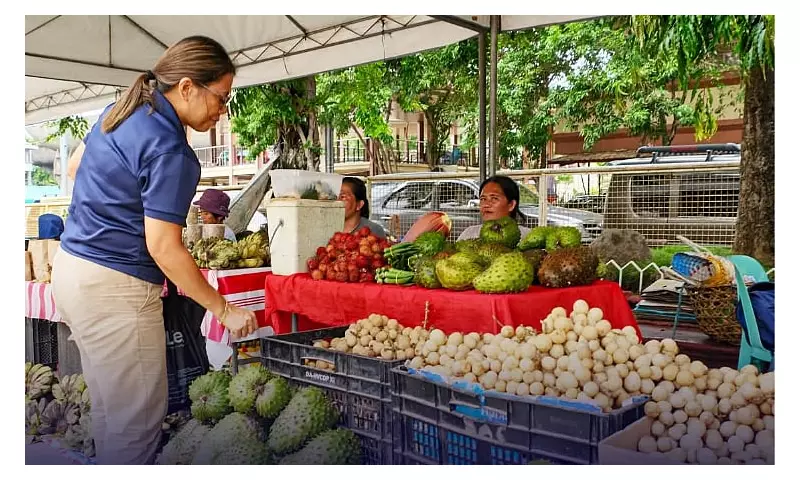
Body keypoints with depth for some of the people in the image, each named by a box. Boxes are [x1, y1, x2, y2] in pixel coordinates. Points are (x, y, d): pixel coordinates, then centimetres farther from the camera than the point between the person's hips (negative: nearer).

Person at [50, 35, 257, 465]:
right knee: (136, 424, 2)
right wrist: (224, 309, -14)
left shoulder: (119, 111, 8)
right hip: (115, 288, -10)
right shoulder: (169, 149, -20)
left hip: (71, 265, 10)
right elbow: (163, 247, -21)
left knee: (108, 409, 23)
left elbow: (76, 167, 24)